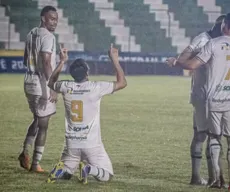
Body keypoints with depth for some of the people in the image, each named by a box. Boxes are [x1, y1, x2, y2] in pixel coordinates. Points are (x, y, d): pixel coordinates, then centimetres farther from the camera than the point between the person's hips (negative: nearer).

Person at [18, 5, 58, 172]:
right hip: (42, 83, -8)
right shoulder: (48, 36, -15)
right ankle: (36, 164, 2)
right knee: (43, 124, 0)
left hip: (29, 82, 8)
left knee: (37, 120, 23)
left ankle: (25, 152, 15)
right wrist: (52, 88, -26)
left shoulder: (31, 34, 12)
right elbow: (46, 63, -24)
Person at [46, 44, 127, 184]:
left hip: (72, 144, 3)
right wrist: (115, 59, 1)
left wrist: (62, 62, 25)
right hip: (92, 143, -3)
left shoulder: (66, 87, -3)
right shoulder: (96, 87, -13)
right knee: (107, 175, 10)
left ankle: (61, 170, -14)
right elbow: (122, 83, -2)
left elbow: (51, 82, 22)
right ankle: (89, 169, -21)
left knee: (66, 173, 23)